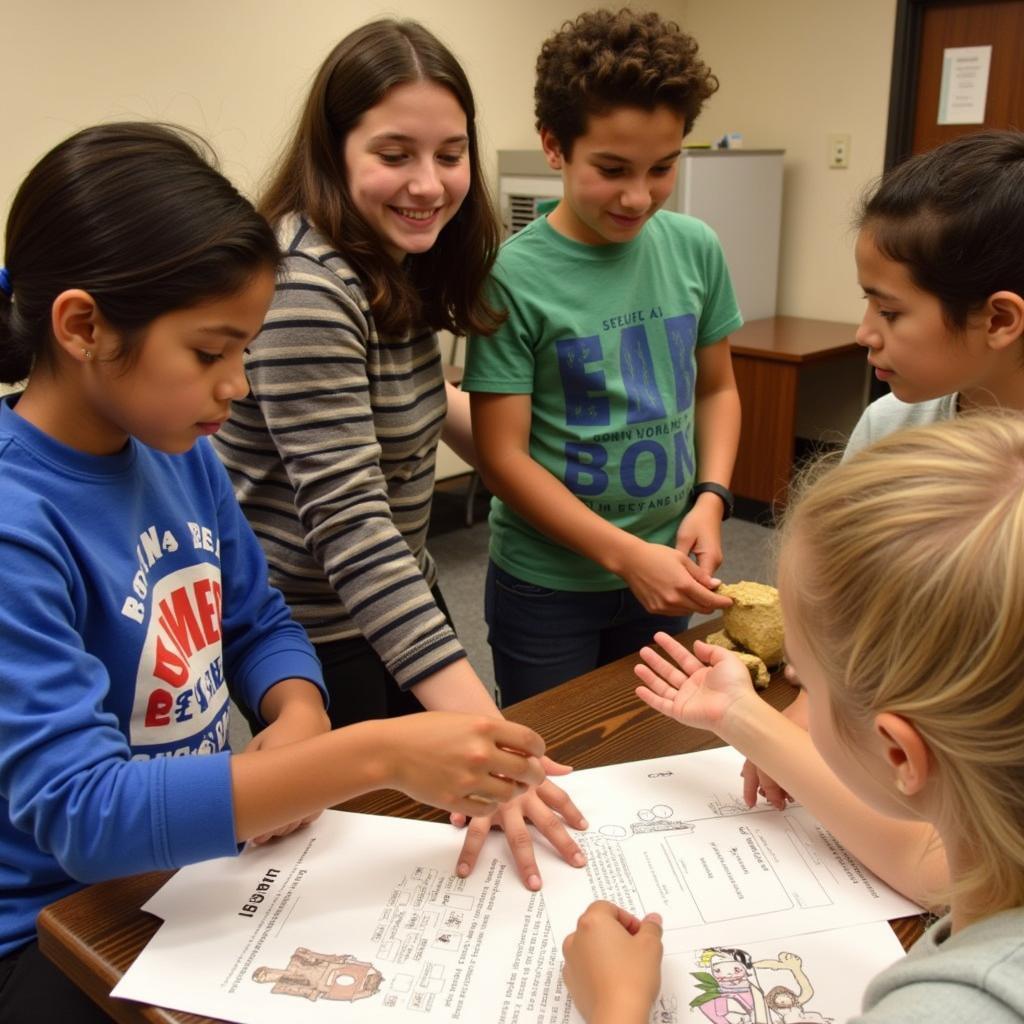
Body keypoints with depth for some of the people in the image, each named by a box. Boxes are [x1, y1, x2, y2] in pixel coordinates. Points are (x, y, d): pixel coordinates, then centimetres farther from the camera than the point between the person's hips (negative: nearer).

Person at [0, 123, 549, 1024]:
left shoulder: (182, 453, -4)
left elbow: (261, 624, 7)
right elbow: (80, 812, -29)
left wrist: (300, 722, -14)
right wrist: (373, 756, -35)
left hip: (198, 866, 6)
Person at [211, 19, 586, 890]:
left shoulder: (402, 268, 1)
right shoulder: (305, 288, -27)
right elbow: (350, 524, -35)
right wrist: (480, 727, -40)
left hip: (396, 597, 8)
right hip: (318, 631, -8)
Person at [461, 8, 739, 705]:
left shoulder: (695, 249, -3)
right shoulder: (515, 276, -16)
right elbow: (503, 458, -15)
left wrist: (711, 497, -7)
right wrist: (627, 554, -20)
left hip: (663, 574, 4)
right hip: (547, 586, -4)